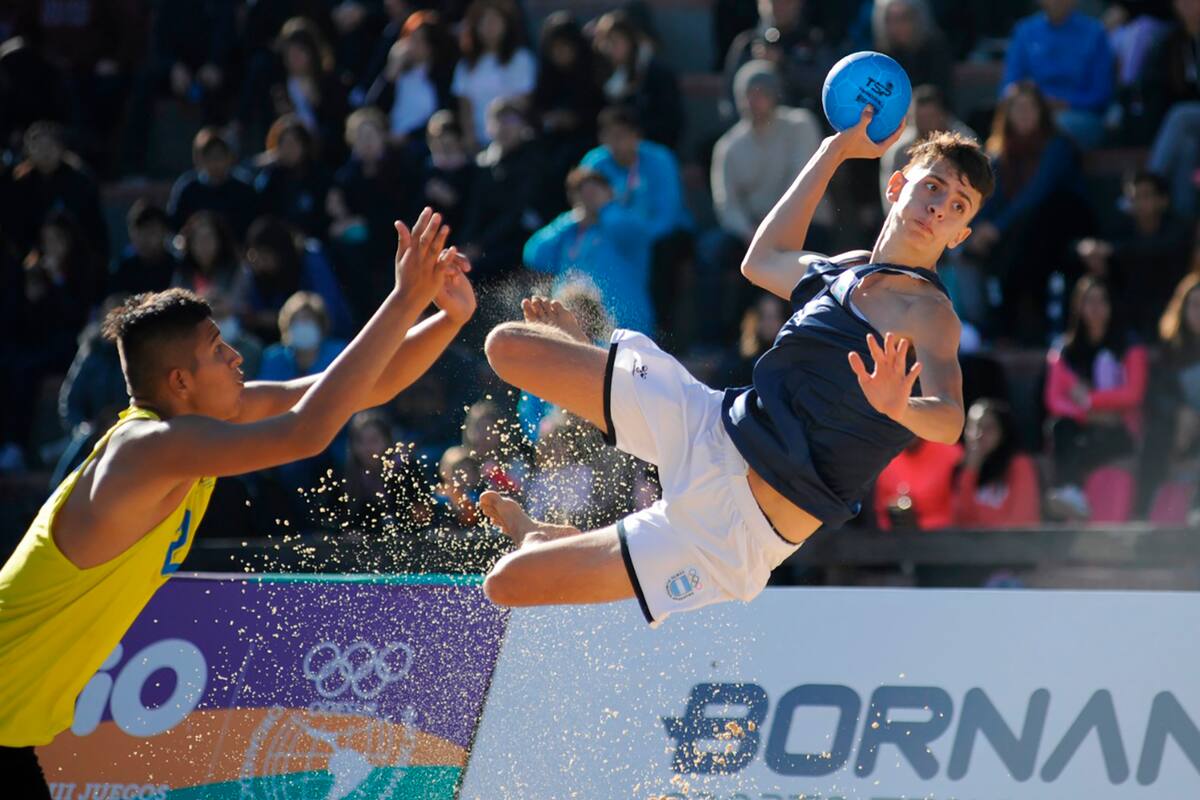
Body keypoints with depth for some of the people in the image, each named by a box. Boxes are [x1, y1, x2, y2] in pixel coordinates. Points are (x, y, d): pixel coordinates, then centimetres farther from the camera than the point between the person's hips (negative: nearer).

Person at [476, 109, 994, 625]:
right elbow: (762, 261, 31)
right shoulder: (844, 271, 7)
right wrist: (835, 151, 32)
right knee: (508, 348, 9)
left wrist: (900, 407, -60)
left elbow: (948, 420, -36)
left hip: (738, 528, -7)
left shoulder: (925, 311, -16)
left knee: (506, 584, -5)